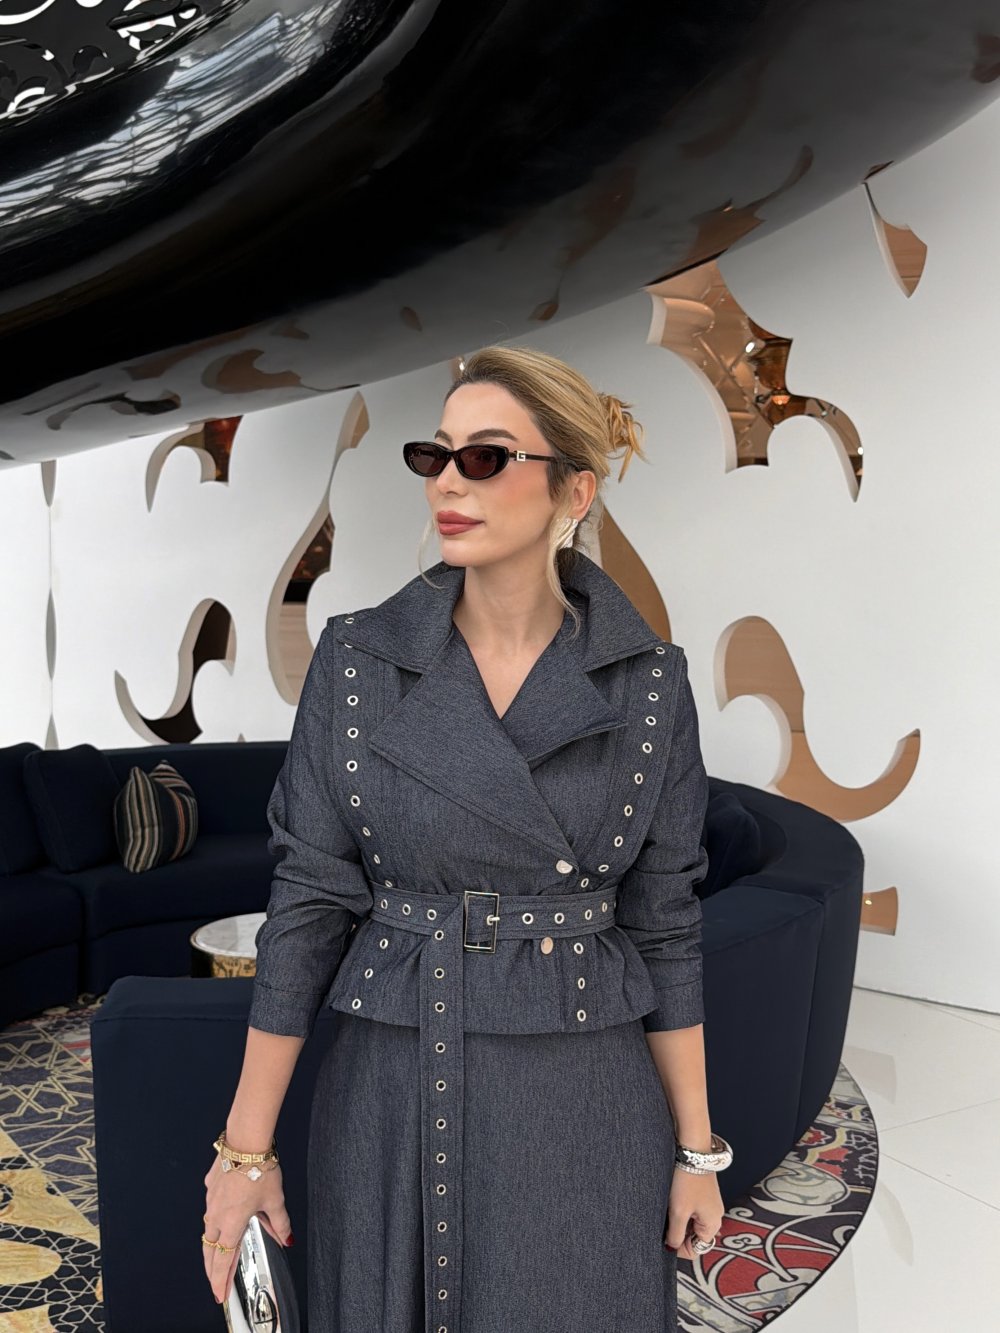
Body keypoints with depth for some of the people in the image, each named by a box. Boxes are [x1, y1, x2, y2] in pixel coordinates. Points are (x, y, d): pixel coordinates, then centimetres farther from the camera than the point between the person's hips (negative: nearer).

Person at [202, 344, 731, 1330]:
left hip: (583, 1105, 0)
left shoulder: (649, 683, -6)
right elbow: (308, 904, -4)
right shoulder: (357, 658, -6)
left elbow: (662, 921, 0)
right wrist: (245, 1146, -3)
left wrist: (698, 1149, 3)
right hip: (390, 1098, 1)